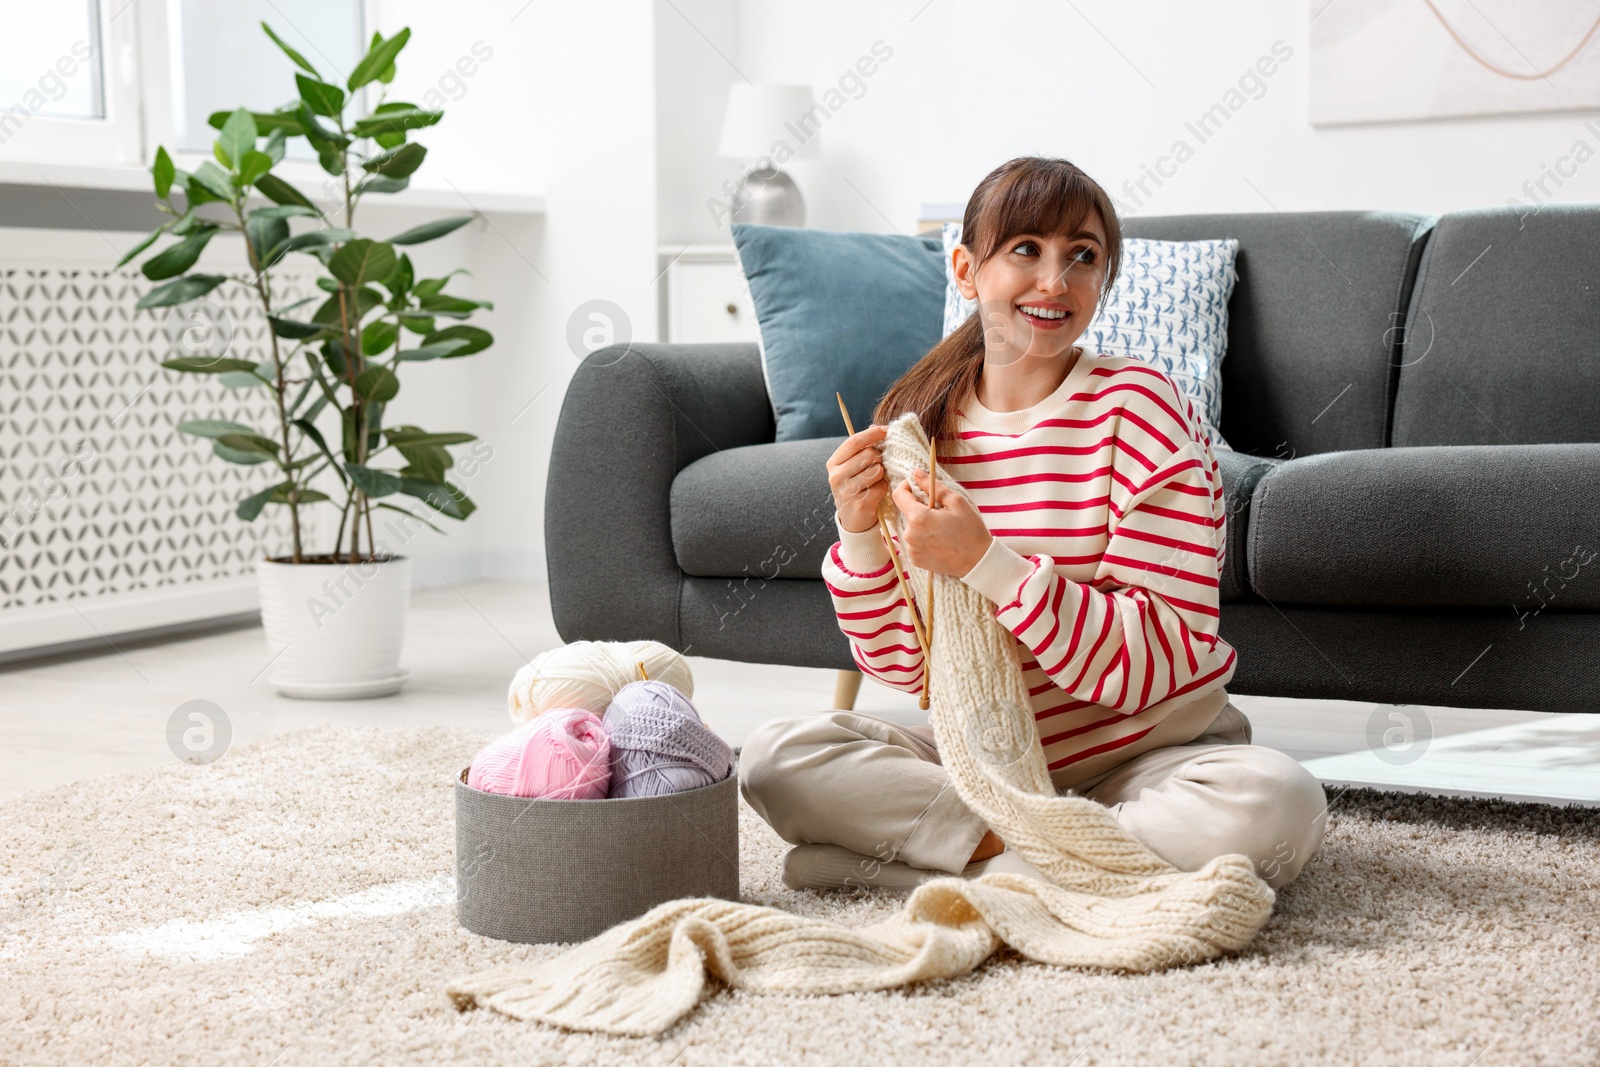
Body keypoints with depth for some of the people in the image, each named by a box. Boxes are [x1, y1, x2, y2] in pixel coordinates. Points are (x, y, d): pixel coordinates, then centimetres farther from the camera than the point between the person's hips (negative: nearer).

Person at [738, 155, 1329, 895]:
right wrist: (860, 537, -14)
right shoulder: (918, 425, 0)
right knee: (775, 755, -15)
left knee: (1276, 804, -34)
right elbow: (903, 665, 3)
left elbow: (1160, 662, -20)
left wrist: (985, 562, -28)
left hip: (1142, 755, -3)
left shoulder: (1136, 409, -13)